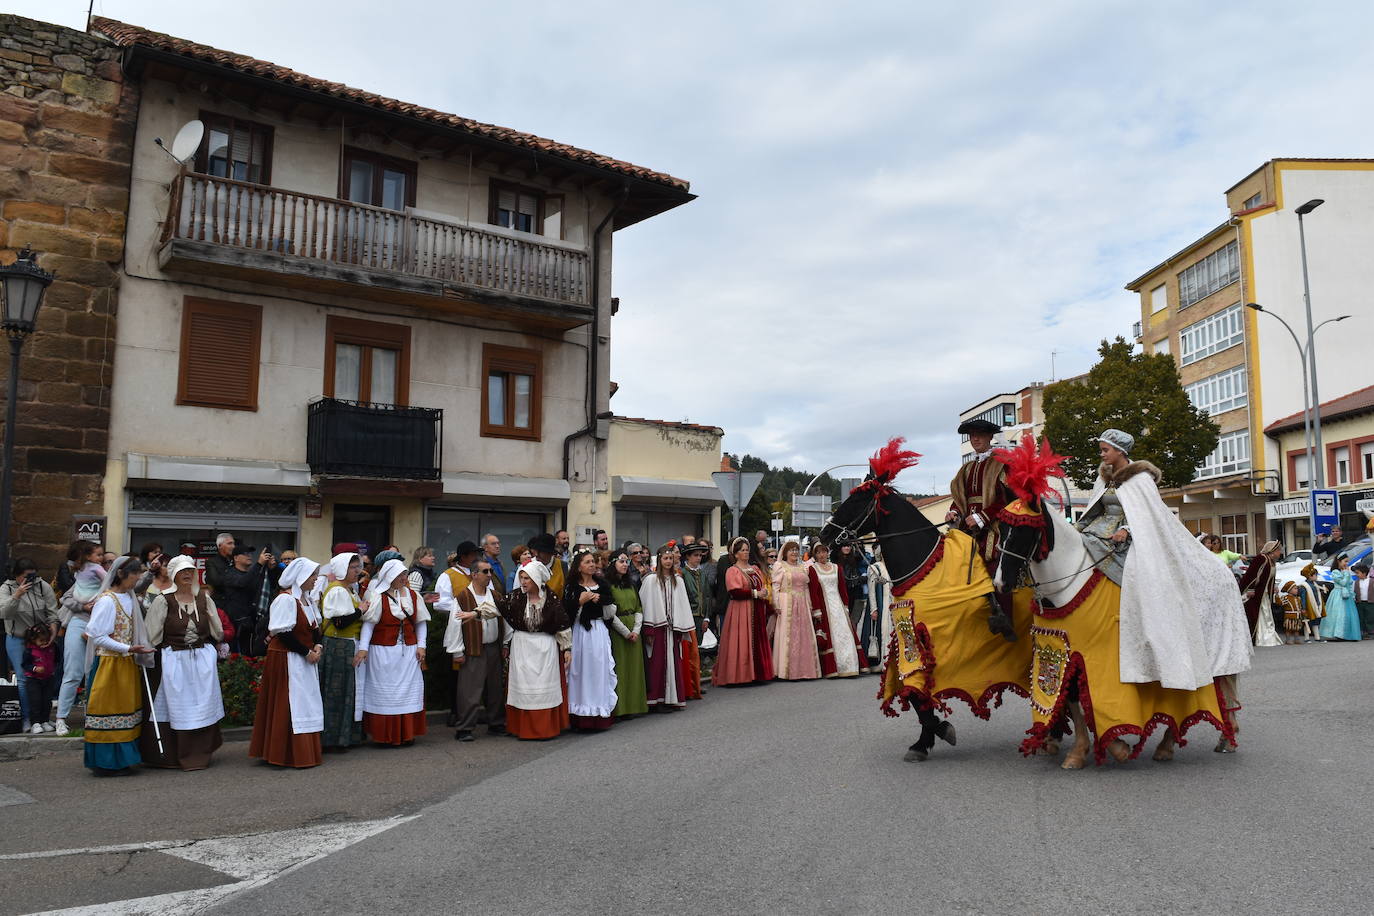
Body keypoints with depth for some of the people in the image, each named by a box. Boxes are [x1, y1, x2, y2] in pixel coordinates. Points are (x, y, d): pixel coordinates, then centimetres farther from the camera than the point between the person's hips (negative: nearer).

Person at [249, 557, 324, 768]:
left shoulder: (306, 599, 11)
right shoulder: (285, 599, -17)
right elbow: (283, 633, -20)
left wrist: (317, 646, -3)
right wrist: (306, 652, -16)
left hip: (305, 660, 9)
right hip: (286, 660, -9)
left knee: (307, 702, 11)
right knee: (289, 705, -4)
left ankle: (307, 751, 18)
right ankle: (289, 754, 4)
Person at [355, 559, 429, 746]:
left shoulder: (412, 595, 7)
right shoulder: (377, 597, -6)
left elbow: (421, 622, 10)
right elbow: (368, 623, -11)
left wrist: (420, 645, 2)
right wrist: (363, 648, -19)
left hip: (409, 651, 4)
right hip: (384, 652, -4)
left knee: (409, 691, 6)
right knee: (385, 692, 1)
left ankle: (407, 732, 13)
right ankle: (387, 734, 8)